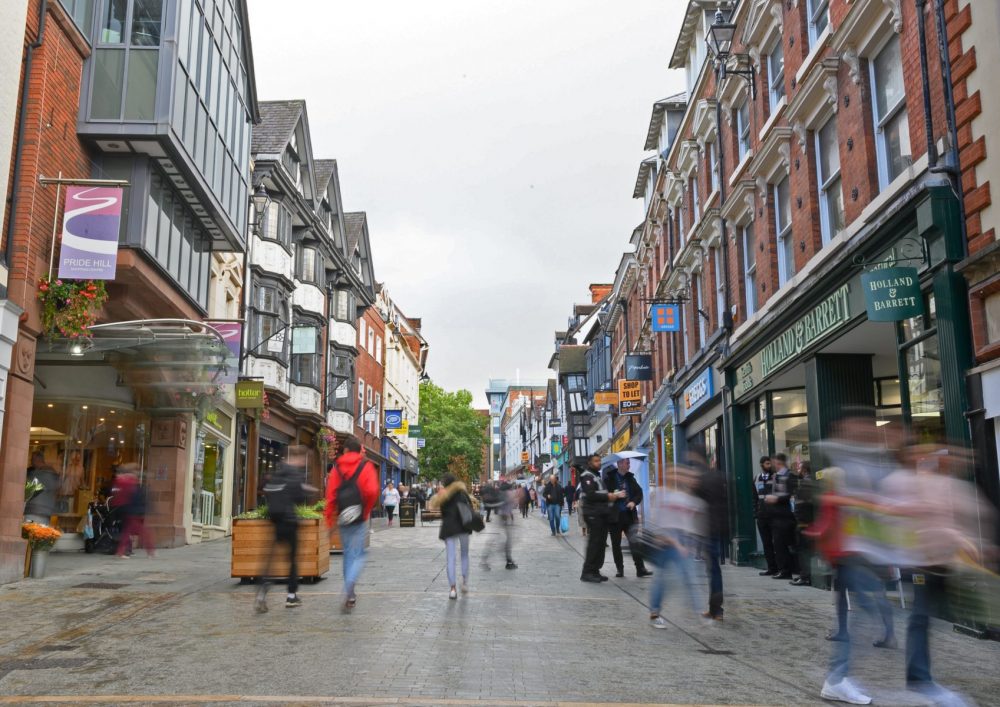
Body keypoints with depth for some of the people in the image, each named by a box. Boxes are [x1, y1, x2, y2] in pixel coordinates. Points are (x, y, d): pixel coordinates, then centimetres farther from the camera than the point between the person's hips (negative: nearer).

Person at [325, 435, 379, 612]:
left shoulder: (336, 467, 6)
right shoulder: (366, 466, -2)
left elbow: (330, 495, 0)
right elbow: (372, 491, -16)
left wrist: (329, 521, 4)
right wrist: (367, 511, -1)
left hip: (343, 518, 3)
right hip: (359, 519, -3)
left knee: (348, 554, 16)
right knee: (358, 555, 2)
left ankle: (350, 596, 21)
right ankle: (349, 587, -22)